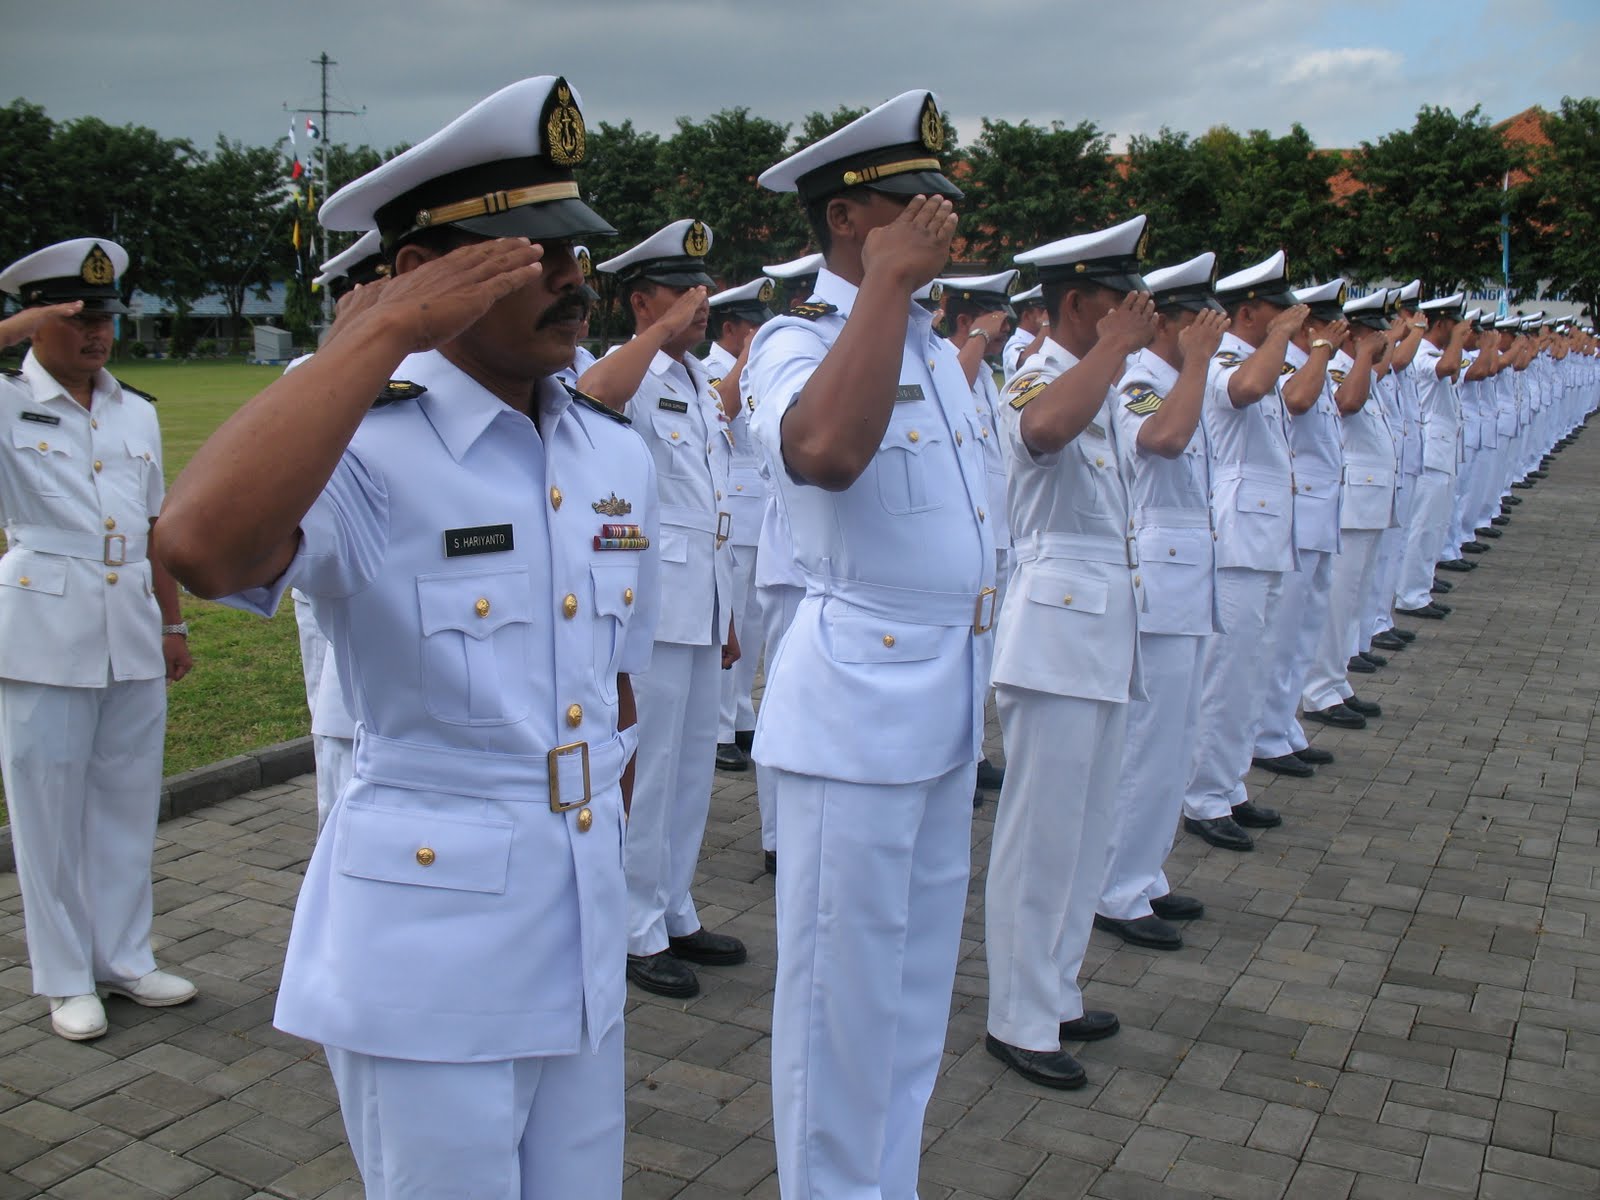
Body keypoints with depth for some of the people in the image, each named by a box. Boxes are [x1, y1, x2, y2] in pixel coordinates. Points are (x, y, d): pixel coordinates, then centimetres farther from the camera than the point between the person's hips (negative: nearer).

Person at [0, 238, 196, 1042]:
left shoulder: (137, 413, 12)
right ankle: (66, 978, 19)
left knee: (128, 799, 12)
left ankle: (123, 958, 26)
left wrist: (172, 623, 14)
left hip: (133, 630, 4)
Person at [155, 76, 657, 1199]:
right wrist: (383, 330, -31)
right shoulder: (364, 447, -16)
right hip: (429, 949, -6)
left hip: (587, 936, 6)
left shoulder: (619, 456, 4)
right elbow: (201, 547, -39)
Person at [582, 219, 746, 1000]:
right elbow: (587, 399, -38)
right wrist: (665, 332, -32)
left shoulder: (702, 385, 16)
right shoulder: (634, 376, -9)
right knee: (648, 771, 1)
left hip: (704, 603, 8)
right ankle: (638, 932, 15)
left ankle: (675, 913, 30)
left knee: (692, 766, 16)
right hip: (652, 601, -8)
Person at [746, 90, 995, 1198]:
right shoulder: (797, 341, -12)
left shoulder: (938, 349, 14)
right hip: (858, 701, -8)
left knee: (918, 984, 19)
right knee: (845, 991, 5)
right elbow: (825, 450, -37)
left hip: (950, 701, 9)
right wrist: (888, 279, -28)